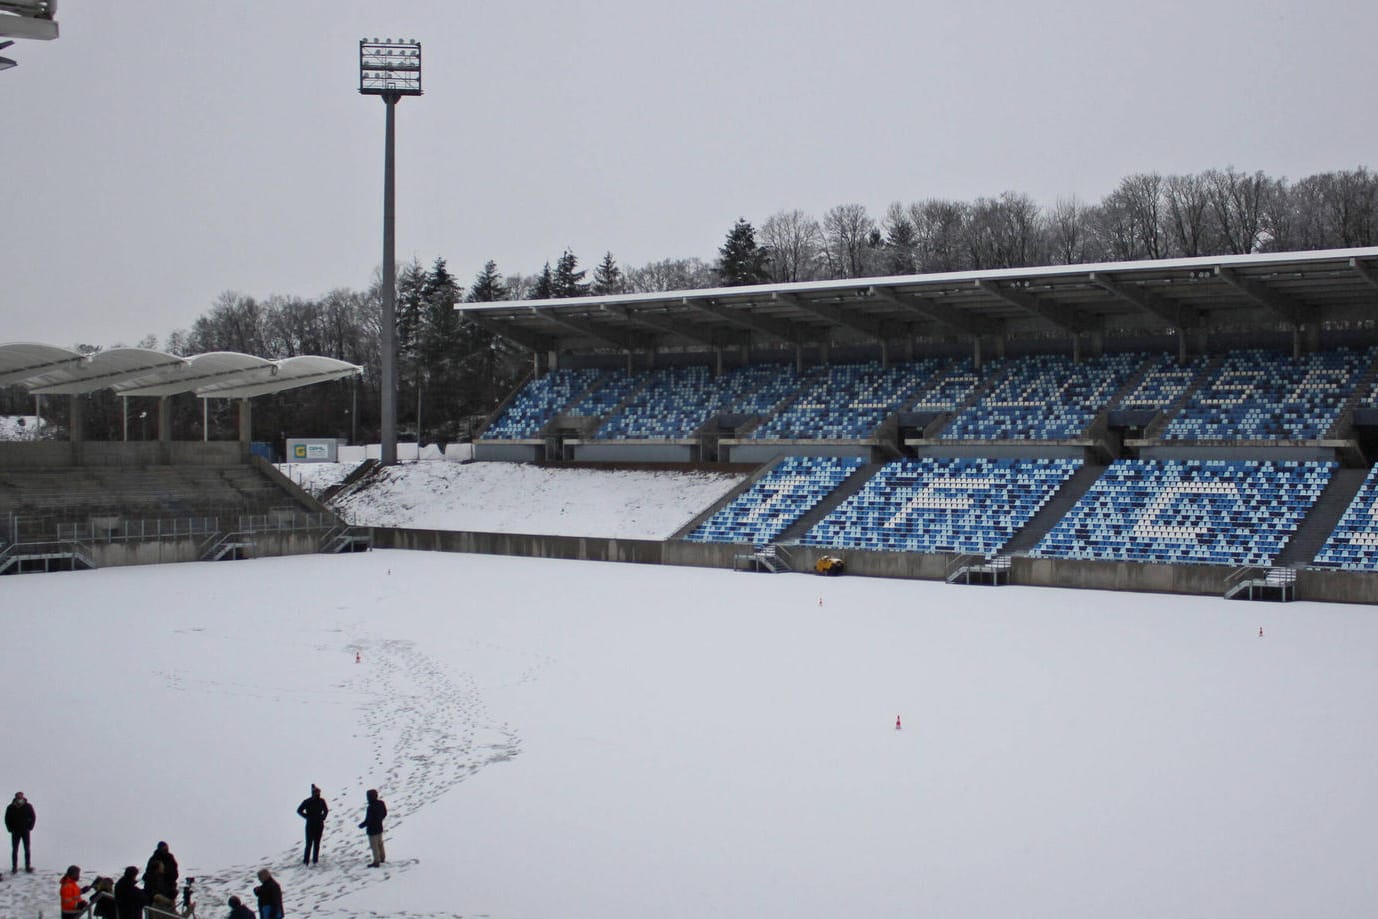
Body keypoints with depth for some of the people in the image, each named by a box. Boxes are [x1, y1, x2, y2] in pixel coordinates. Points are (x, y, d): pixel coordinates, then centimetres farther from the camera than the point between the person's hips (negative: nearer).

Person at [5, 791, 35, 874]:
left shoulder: (28, 806, -5)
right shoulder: (11, 808, -4)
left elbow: (33, 817, 3)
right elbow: (7, 819, 4)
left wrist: (29, 827, -6)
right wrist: (11, 829, -4)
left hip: (26, 831, 0)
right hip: (15, 832, 0)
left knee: (27, 850, 3)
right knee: (15, 850, 2)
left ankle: (28, 866, 9)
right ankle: (14, 867, 7)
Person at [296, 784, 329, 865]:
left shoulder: (321, 801, 0)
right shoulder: (307, 802, -8)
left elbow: (326, 810, 13)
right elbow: (299, 811, -1)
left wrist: (322, 817, -2)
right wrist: (307, 816, -8)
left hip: (319, 825, 3)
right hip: (310, 825, -3)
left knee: (317, 843, 7)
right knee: (309, 843, -6)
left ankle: (315, 859, 16)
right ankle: (306, 861, -2)